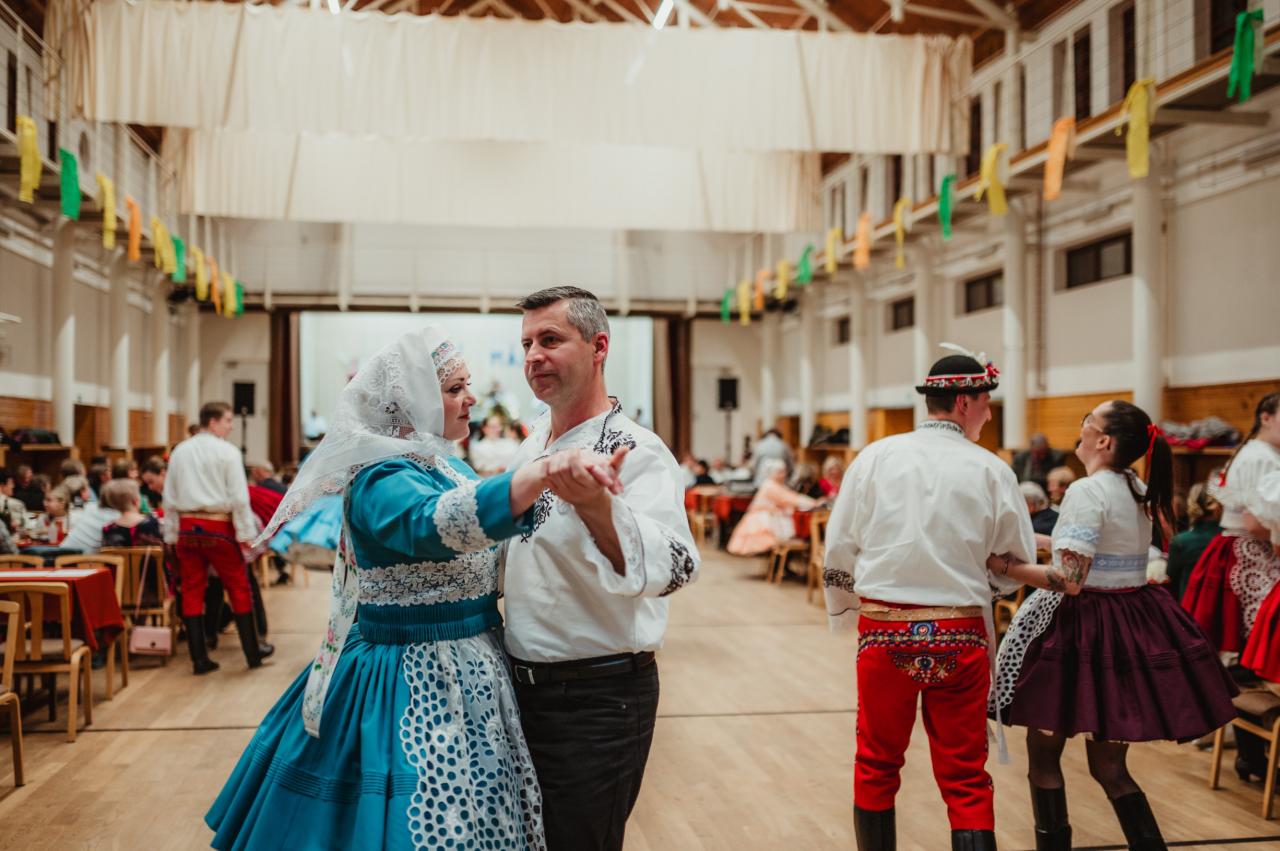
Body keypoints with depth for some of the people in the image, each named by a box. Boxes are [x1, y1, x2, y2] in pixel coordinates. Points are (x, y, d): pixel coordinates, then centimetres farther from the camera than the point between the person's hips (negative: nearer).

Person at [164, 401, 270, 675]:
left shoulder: (179, 452, 10)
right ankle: (253, 651, 13)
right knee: (239, 589, 6)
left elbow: (170, 498, 11)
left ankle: (199, 658, 9)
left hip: (187, 527, 5)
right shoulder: (227, 452, -7)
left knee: (192, 591, 8)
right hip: (217, 527, -5)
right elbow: (239, 497, -11)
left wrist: (171, 535, 16)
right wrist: (246, 534, -7)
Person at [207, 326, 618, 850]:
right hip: (419, 686, -9)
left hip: (465, 677, 9)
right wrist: (543, 472, -57)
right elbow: (438, 523, -44)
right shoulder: (383, 479, -20)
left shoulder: (444, 463, 8)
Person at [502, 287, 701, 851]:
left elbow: (668, 571, -38)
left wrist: (594, 504, -53)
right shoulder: (532, 443, 6)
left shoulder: (637, 453, -19)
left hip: (596, 702, -8)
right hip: (522, 688, 8)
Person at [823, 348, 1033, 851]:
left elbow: (839, 550, 1)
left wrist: (843, 611, 17)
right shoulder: (991, 470, -3)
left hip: (884, 629, 1)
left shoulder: (876, 457, -2)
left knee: (876, 766, 16)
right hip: (960, 635, -1)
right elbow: (1017, 565, 4)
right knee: (965, 779, 9)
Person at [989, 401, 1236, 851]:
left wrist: (1003, 564, -16)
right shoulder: (1140, 490, 9)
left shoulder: (1087, 491, -17)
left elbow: (1068, 580, -22)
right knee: (1108, 764, 14)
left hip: (1086, 627, -8)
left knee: (1043, 750, 9)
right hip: (1135, 625, 8)